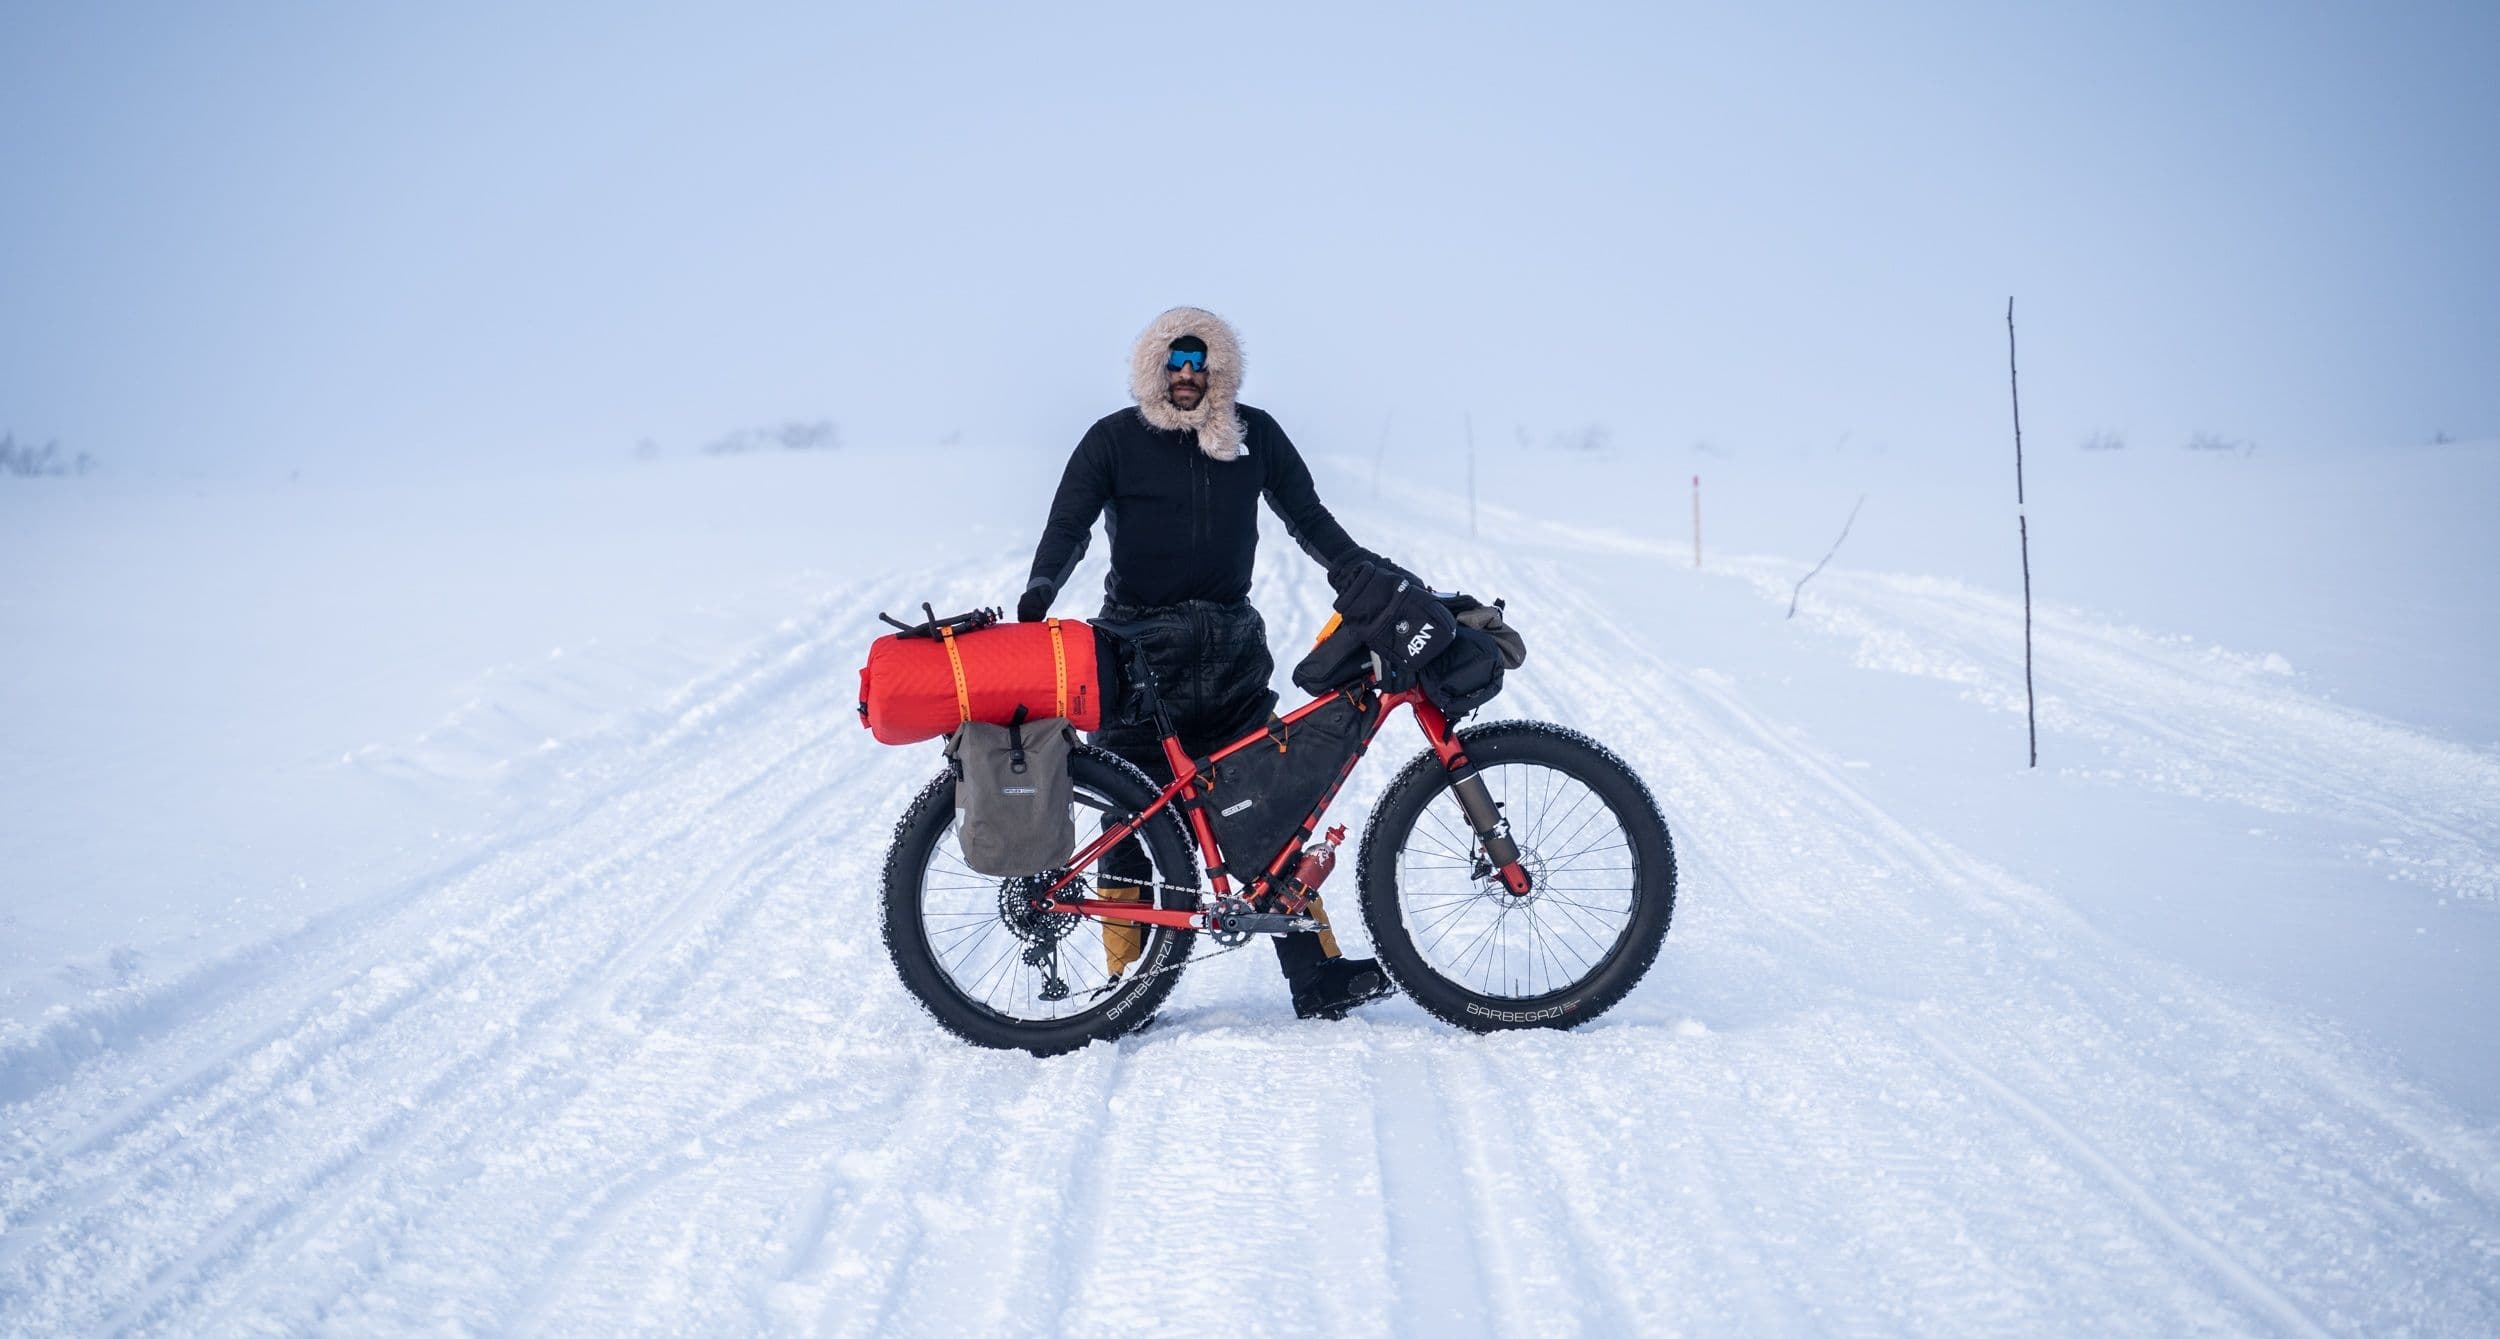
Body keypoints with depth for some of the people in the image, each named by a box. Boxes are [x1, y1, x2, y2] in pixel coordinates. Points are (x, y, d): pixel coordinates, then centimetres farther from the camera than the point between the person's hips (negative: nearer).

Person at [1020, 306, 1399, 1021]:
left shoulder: (1254, 433, 8)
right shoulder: (1115, 439, 1)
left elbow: (1307, 516, 13)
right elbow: (1069, 524, -5)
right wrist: (1041, 587, -23)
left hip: (1232, 653, 2)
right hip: (1139, 653, -2)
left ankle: (1319, 975, -3)